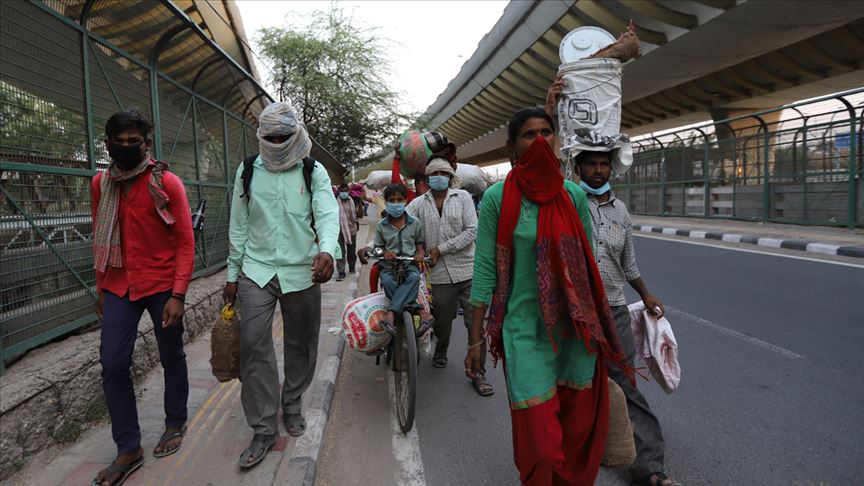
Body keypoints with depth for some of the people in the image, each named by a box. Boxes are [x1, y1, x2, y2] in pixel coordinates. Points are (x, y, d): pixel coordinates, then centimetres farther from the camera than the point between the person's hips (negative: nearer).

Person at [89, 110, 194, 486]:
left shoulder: (167, 183, -8)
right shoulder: (100, 185, 6)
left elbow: (186, 243, -11)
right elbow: (100, 239, 14)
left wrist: (177, 295, -17)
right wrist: (101, 289, 14)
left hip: (162, 285, -4)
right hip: (119, 286, 4)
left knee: (171, 359, 9)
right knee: (112, 364, 0)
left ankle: (175, 425, 31)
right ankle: (128, 449, 13)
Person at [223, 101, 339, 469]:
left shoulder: (314, 173, 0)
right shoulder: (247, 172, 5)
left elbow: (327, 214, -15)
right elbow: (238, 227, 9)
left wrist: (326, 250, -36)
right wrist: (232, 275, 8)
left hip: (302, 272, 0)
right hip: (257, 271, 1)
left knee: (300, 345, 11)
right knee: (252, 345, -6)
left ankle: (292, 405, 35)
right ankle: (264, 428, 6)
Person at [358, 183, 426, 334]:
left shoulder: (415, 222, 5)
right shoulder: (381, 225, 5)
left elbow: (419, 242, 15)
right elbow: (378, 246, 11)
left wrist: (421, 252, -6)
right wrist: (385, 253, -11)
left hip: (410, 263, 0)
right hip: (389, 265, 1)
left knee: (414, 277, -36)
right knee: (387, 281, -35)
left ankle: (390, 314, -41)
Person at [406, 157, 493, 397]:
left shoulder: (463, 197, 2)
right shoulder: (419, 204, 6)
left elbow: (472, 231, -7)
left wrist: (441, 248, -10)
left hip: (467, 271, -1)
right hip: (440, 274, 1)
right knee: (443, 321, 14)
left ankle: (477, 372, 13)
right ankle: (440, 352, 45)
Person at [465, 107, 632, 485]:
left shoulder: (574, 195, 3)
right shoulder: (497, 198, -6)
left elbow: (588, 264, 10)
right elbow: (485, 270, -6)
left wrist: (597, 327, 13)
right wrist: (476, 339, -6)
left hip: (575, 327, 4)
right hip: (525, 329, -3)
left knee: (579, 428, 14)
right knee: (538, 437, 1)